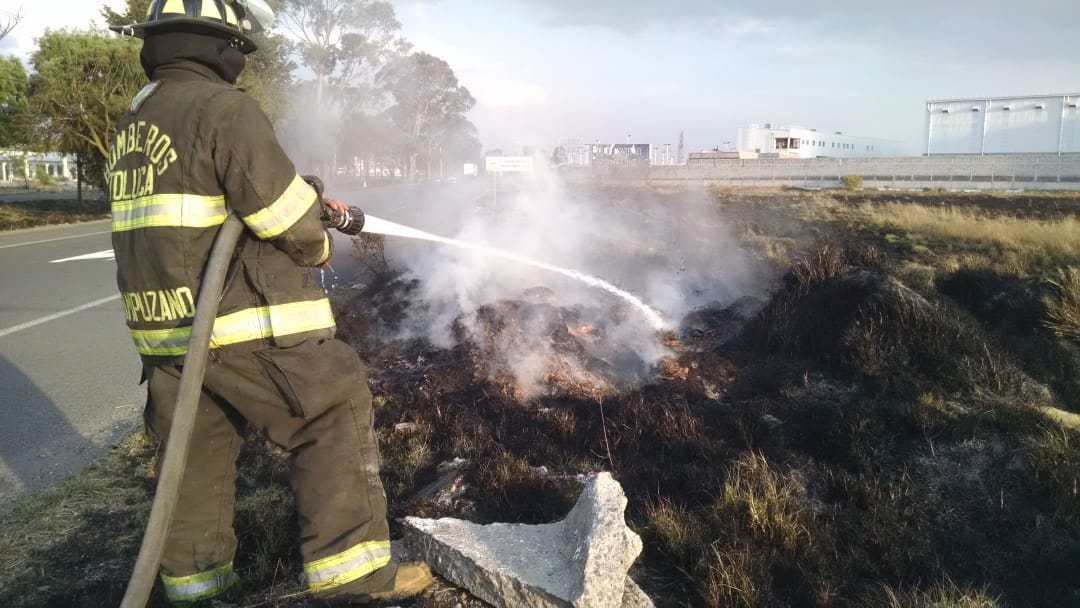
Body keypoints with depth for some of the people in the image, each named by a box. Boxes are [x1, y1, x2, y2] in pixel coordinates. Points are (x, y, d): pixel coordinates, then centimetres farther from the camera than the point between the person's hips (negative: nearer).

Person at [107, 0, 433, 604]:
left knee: (198, 444, 18)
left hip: (164, 325, 9)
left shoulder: (134, 122, 15)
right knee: (336, 412, 0)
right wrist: (319, 246, 5)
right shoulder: (226, 108, -12)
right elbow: (288, 217, -17)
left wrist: (315, 204, 16)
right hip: (243, 325, -8)